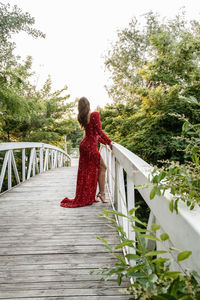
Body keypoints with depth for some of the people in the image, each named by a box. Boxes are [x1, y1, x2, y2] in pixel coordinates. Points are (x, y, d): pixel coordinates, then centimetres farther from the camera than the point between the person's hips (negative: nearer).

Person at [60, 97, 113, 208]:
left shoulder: (82, 117, 15)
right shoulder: (95, 114, -8)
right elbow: (99, 131, -15)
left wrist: (105, 142, 22)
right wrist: (109, 142, -6)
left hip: (84, 144, 8)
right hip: (91, 146, -8)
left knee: (85, 171, 12)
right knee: (102, 167, 3)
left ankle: (84, 198, 17)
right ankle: (102, 193, 1)